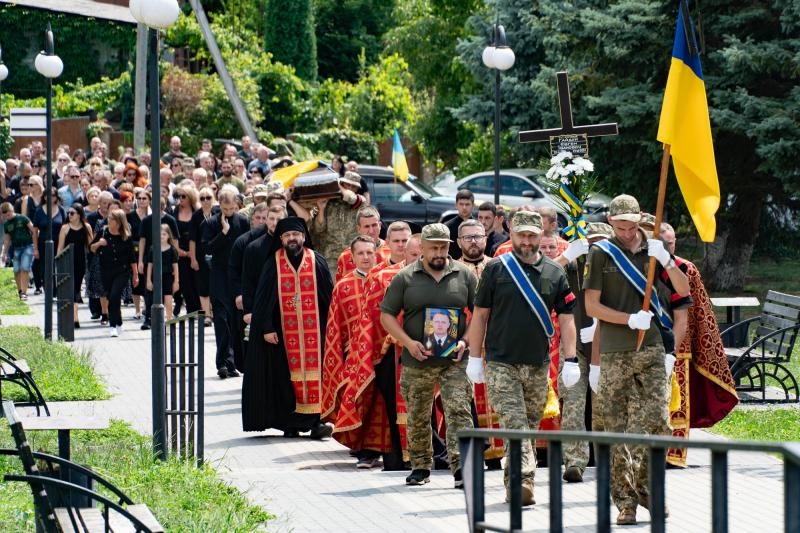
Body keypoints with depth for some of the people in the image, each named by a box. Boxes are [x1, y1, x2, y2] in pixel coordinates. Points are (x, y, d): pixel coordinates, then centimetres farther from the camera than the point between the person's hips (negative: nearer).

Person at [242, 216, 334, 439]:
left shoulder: (317, 262, 5)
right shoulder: (274, 264, 4)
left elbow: (329, 297, 5)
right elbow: (263, 298, 2)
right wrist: (266, 328, -6)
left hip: (314, 330, 0)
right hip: (284, 332, 0)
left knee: (314, 372, -6)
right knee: (288, 376, 0)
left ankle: (316, 420, -8)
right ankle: (291, 423, 6)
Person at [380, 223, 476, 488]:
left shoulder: (464, 275, 6)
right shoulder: (405, 278, 3)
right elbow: (387, 315, 4)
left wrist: (466, 341, -5)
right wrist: (408, 342, -9)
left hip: (454, 360, 0)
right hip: (417, 360, 1)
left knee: (459, 411, -12)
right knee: (417, 417, 8)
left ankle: (460, 467, -16)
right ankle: (420, 467, 23)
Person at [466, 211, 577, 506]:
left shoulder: (555, 273, 7)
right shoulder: (496, 269, 1)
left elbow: (566, 319, 8)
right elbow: (480, 315, 5)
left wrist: (570, 360, 0)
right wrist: (475, 358, 2)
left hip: (538, 365, 3)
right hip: (501, 363, -3)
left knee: (530, 426, 9)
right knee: (514, 426, -14)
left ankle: (513, 482, 19)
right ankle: (522, 482, -24)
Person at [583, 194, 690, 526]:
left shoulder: (653, 249, 10)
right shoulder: (601, 253, 3)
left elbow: (684, 291, 7)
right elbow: (592, 306, -1)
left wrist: (666, 261, -10)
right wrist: (631, 319, -13)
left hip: (651, 349, 2)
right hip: (614, 354, -2)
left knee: (657, 421, -9)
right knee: (618, 429, -2)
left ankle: (645, 485, 10)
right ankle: (625, 501, 3)